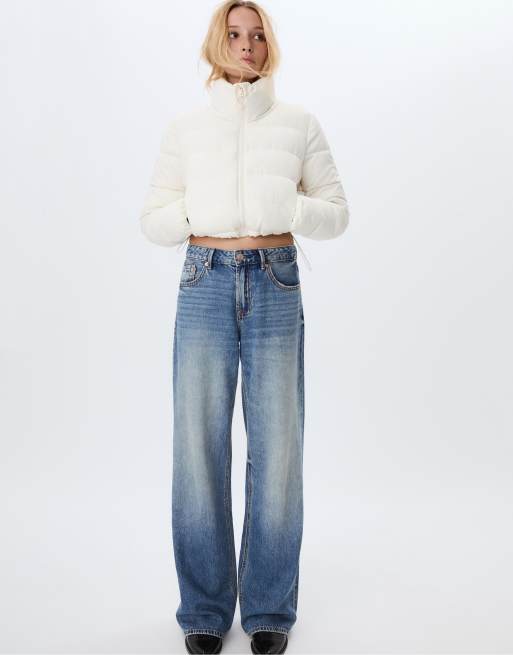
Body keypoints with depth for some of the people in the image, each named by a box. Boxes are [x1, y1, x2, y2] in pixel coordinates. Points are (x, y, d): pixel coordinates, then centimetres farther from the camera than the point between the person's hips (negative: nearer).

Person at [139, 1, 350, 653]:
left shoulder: (299, 123, 10)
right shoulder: (185, 127, 10)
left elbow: (336, 212, 9)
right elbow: (152, 218, 10)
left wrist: (289, 209, -11)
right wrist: (198, 214, -9)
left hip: (276, 286, 0)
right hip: (205, 283, 1)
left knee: (278, 447, -1)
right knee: (198, 447, 0)